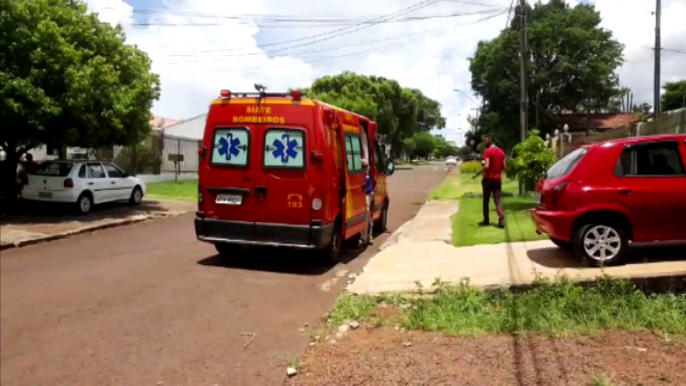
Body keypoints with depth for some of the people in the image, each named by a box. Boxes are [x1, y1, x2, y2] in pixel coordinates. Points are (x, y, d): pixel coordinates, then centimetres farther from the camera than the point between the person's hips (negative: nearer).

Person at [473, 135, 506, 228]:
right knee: (498, 200, 3)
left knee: (486, 200, 7)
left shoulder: (487, 151, -13)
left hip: (488, 179, -5)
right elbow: (504, 166, 10)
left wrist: (478, 174, -12)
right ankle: (501, 220, -8)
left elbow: (486, 166, -21)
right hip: (498, 179, 5)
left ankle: (486, 220, 14)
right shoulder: (501, 151, 8)